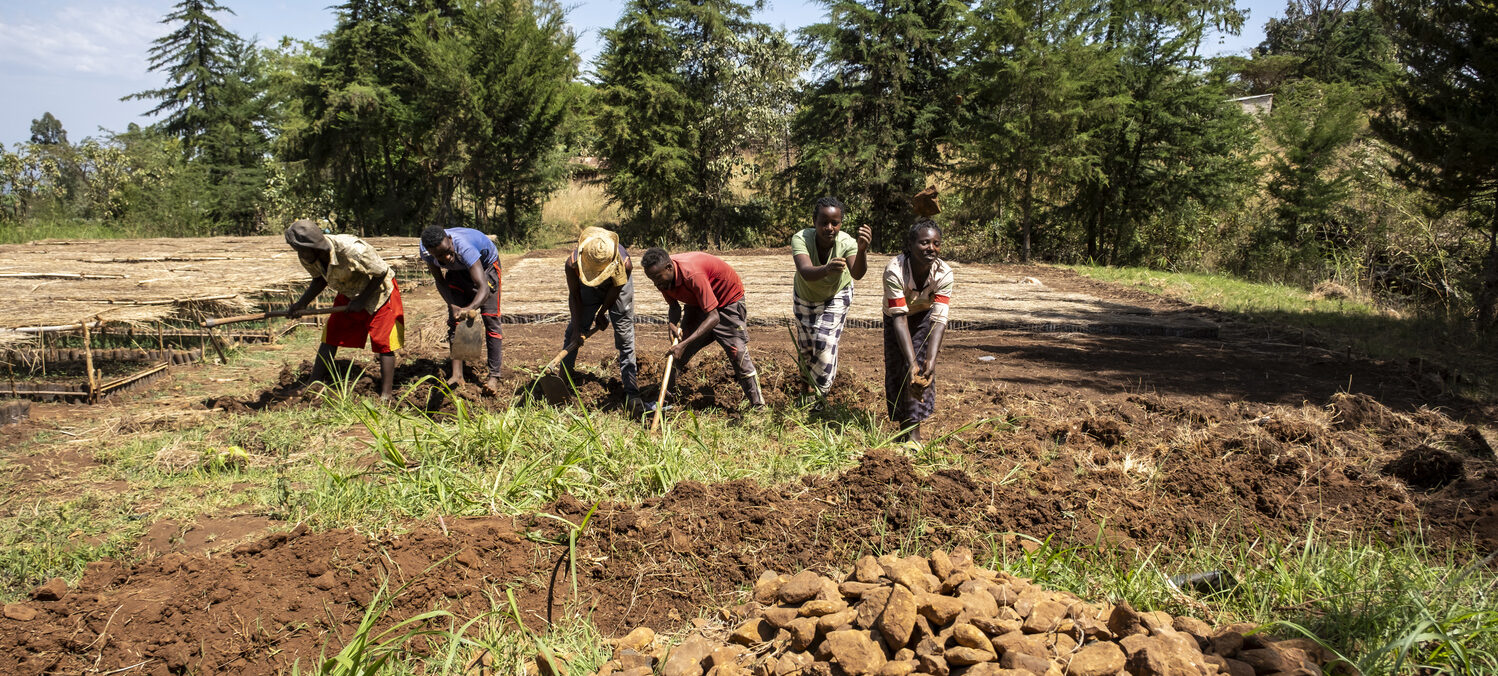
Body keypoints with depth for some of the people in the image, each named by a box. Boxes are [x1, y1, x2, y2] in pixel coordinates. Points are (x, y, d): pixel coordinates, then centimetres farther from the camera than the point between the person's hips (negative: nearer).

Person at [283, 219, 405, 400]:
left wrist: (361, 300, -21)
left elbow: (381, 273, -24)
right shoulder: (307, 257, -18)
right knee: (329, 337, 1)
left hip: (378, 291, -6)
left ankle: (385, 396, -2)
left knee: (383, 342, -7)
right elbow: (320, 280, 4)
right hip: (348, 293, 6)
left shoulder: (352, 251, -39)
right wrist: (301, 304, -9)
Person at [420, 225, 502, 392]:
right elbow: (440, 281, -14)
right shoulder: (426, 251, -30)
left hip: (485, 264, -4)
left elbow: (483, 287, -51)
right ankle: (457, 374, -5)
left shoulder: (465, 248, -46)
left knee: (490, 318, -10)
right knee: (454, 318, -4)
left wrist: (470, 308, -69)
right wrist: (453, 306, -29)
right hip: (458, 270, 5)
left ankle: (494, 376, -7)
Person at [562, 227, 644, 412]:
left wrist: (602, 312, -6)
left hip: (617, 286, -2)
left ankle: (631, 391, -5)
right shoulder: (572, 263, -36)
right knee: (573, 331, 2)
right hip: (587, 289, 2)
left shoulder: (624, 264, -41)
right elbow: (574, 294, -18)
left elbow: (616, 289, -19)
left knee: (624, 334, -7)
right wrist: (577, 326, -15)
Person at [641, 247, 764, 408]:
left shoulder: (692, 275, -42)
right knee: (678, 352, 3)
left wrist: (685, 344, -44)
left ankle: (758, 406, -6)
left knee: (738, 352, -14)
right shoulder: (663, 276, -18)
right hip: (697, 301, 7)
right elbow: (674, 306, 0)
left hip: (728, 298, -7)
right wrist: (674, 325, -24)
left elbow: (713, 317, -40)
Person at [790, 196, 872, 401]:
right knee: (805, 344, 13)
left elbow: (857, 273, -52)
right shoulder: (801, 239, -37)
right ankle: (805, 384, 42)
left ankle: (821, 394, 14)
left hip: (836, 296, -1)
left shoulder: (846, 243, -35)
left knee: (825, 342, -9)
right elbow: (806, 272, -54)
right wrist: (826, 269, -75)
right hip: (805, 296, 1)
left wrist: (862, 250, -73)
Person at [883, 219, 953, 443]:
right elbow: (899, 318, -38)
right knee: (896, 367, -5)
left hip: (924, 317, 1)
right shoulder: (895, 270, -37)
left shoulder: (944, 273, -31)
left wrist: (930, 360, -46)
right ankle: (903, 424, 14)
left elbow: (939, 319, -34)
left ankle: (914, 429, -3)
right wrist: (911, 362, -45)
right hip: (896, 317, -1)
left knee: (922, 368, -12)